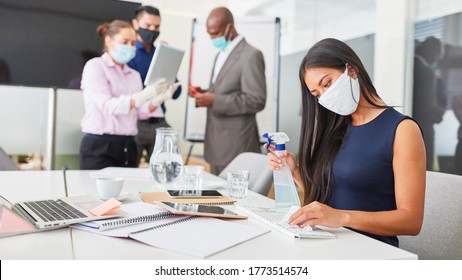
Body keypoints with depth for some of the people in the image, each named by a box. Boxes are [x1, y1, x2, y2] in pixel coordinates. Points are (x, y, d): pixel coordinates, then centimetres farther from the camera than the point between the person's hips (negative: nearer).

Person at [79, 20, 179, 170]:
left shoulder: (134, 74, 15)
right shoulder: (95, 66, -2)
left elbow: (140, 113, 5)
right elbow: (108, 106, -17)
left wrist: (159, 98, -13)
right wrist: (145, 95, -29)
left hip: (127, 147, 5)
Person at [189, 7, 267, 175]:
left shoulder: (251, 55, -13)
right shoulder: (221, 54, 16)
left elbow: (257, 101, -19)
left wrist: (215, 101, -24)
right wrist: (205, 94, 2)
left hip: (236, 145, -8)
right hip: (217, 144, 9)